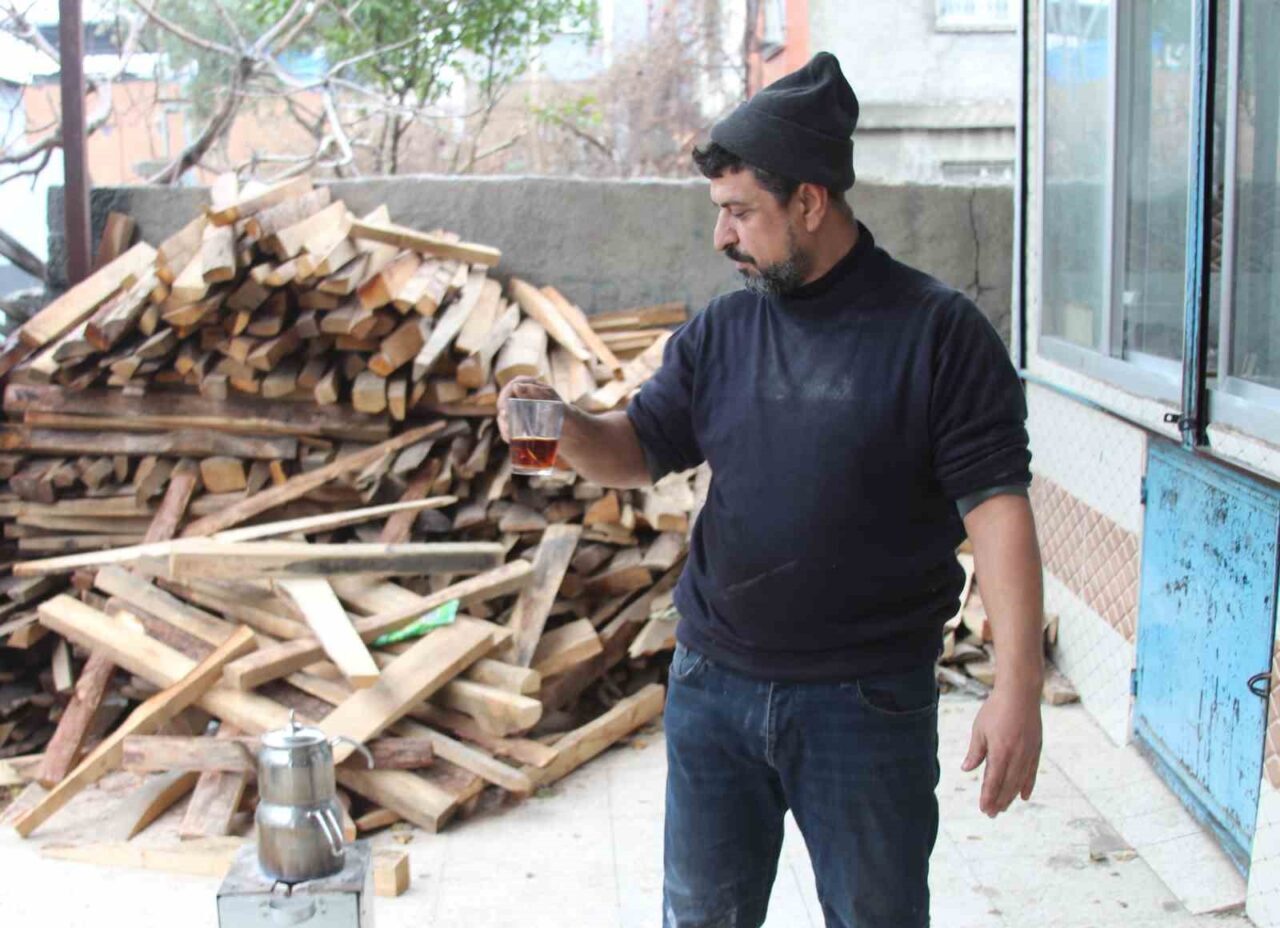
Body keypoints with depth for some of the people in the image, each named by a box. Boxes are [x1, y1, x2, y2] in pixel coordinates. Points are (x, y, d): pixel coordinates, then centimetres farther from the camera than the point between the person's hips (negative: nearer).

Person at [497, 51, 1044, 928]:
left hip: (868, 700, -4)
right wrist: (566, 424, -12)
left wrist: (1019, 688, -19)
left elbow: (997, 506, -13)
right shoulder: (723, 329, 5)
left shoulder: (937, 330, -10)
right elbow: (639, 449, 10)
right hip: (713, 685, 4)